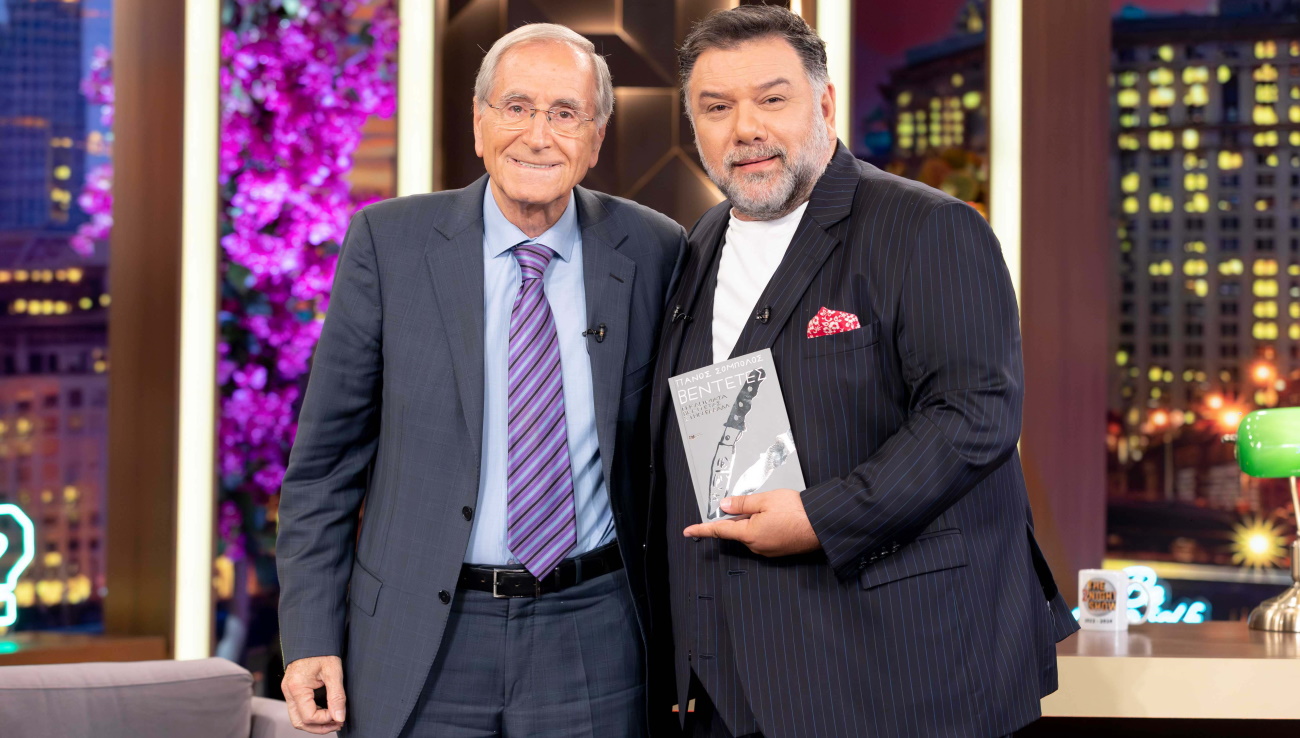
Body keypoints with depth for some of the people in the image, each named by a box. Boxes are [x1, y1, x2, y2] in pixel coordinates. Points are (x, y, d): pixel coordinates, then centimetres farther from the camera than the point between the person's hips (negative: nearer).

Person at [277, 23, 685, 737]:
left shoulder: (653, 252, 0)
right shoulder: (388, 242, -3)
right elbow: (324, 458, 0)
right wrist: (311, 638, -5)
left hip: (590, 643, 1)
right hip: (417, 640, 0)